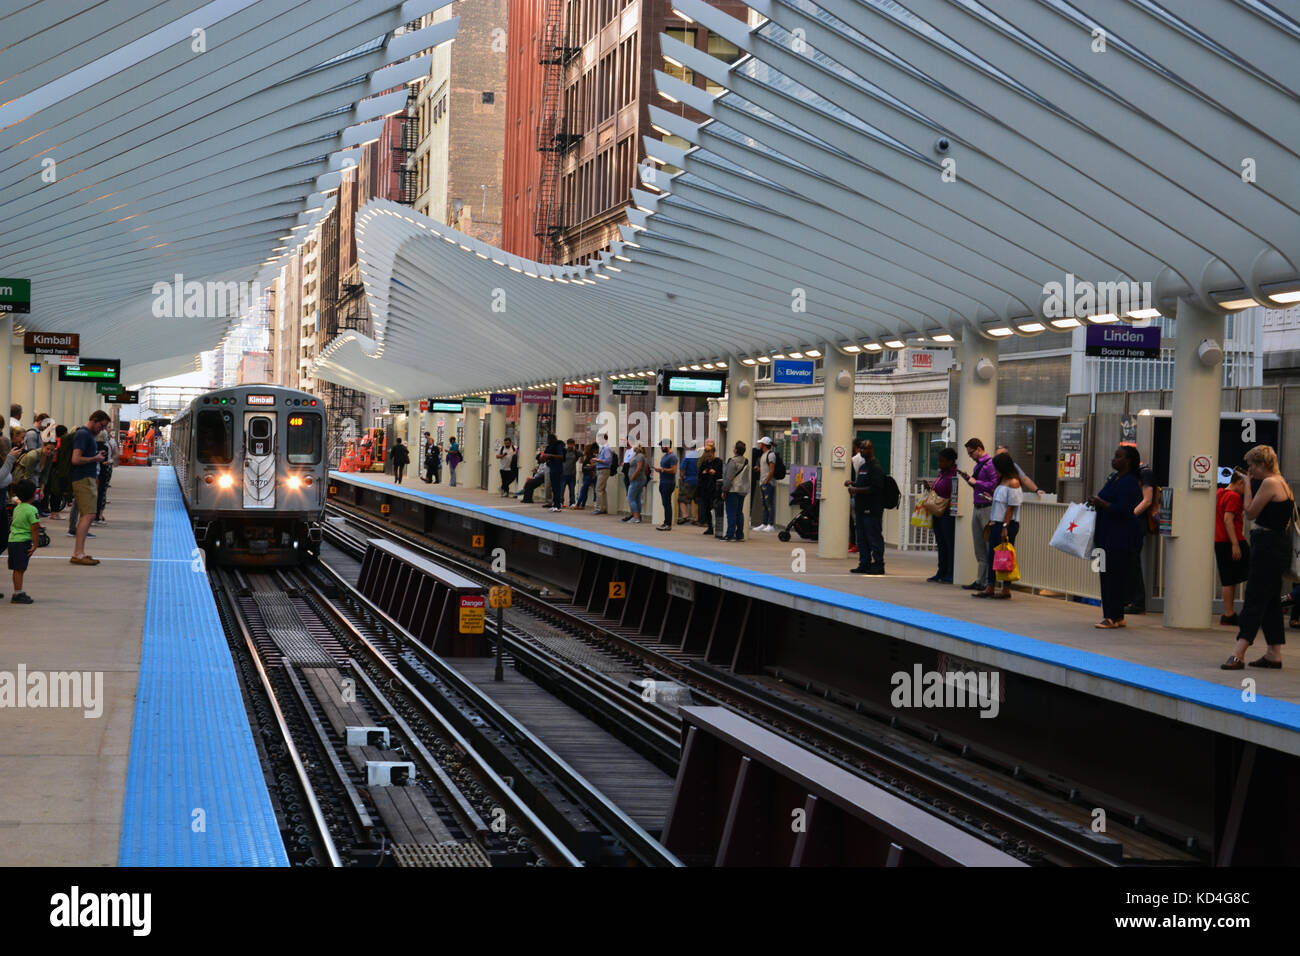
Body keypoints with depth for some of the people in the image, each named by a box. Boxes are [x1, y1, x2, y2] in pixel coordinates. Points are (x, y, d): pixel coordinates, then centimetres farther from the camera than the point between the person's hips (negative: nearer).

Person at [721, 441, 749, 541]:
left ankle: (730, 535, -8)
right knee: (739, 513, 13)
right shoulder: (746, 461, 11)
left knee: (731, 513, -6)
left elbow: (729, 478, -16)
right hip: (743, 490, 8)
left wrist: (724, 490, -11)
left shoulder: (733, 461, -14)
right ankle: (740, 535, 14)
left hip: (733, 490, -8)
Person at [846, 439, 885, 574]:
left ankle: (878, 565, -5)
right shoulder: (863, 466, 20)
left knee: (874, 538, -8)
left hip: (872, 510, -10)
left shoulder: (876, 467, -11)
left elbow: (875, 488, -20)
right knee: (862, 538, 11)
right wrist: (853, 484, 11)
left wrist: (857, 490, -18)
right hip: (861, 509, 10)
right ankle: (864, 564, 16)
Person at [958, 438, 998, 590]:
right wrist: (968, 479, 9)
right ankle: (980, 581, 15)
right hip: (977, 508, 10)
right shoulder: (978, 465, 17)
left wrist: (976, 482, -12)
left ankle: (990, 582, -6)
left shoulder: (990, 464, -11)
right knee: (979, 546, 11)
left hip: (987, 508, -10)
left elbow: (994, 484, -20)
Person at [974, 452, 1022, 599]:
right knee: (992, 555, 9)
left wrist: (1005, 527, -19)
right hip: (997, 523, 9)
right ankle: (990, 588, 13)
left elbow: (1011, 507, -16)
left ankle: (1006, 589, 3)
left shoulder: (1013, 483, -12)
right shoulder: (1001, 481, 16)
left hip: (1008, 525, -9)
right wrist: (990, 523, 20)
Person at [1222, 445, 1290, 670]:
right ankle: (1274, 654, 16)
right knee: (1270, 600, 13)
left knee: (1254, 599, -12)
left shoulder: (1269, 483, -16)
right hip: (1279, 546, 10)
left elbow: (1251, 513, -12)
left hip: (1268, 547, -10)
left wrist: (1247, 485, -4)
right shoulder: (1283, 483, 15)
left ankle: (1238, 653, -15)